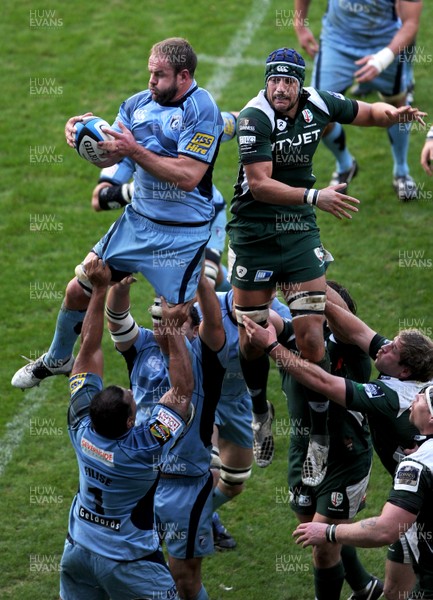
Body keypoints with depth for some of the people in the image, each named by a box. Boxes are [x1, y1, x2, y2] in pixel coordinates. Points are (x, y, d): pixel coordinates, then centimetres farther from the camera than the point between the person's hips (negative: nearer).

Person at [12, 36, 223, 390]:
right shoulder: (139, 103, 4)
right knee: (79, 291, 11)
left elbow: (188, 176, -24)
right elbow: (108, 156, 6)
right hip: (136, 222, 7)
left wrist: (135, 151, -26)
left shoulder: (202, 110, -16)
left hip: (181, 236, -6)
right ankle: (57, 360, 36)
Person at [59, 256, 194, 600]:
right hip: (128, 560, -5)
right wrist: (174, 329, -21)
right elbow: (184, 388, -23)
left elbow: (89, 349, -11)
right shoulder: (142, 449, -29)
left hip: (79, 549, 6)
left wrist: (100, 290, -10)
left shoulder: (82, 426, -17)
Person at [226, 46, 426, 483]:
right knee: (250, 338, 6)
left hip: (300, 233, 2)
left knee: (311, 336, -7)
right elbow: (260, 184, -24)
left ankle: (319, 435, 3)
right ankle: (260, 412, 33)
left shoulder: (316, 105, -4)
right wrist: (314, 196, -33)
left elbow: (367, 112, 14)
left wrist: (396, 113, -8)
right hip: (253, 233, -2)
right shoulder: (254, 118, -18)